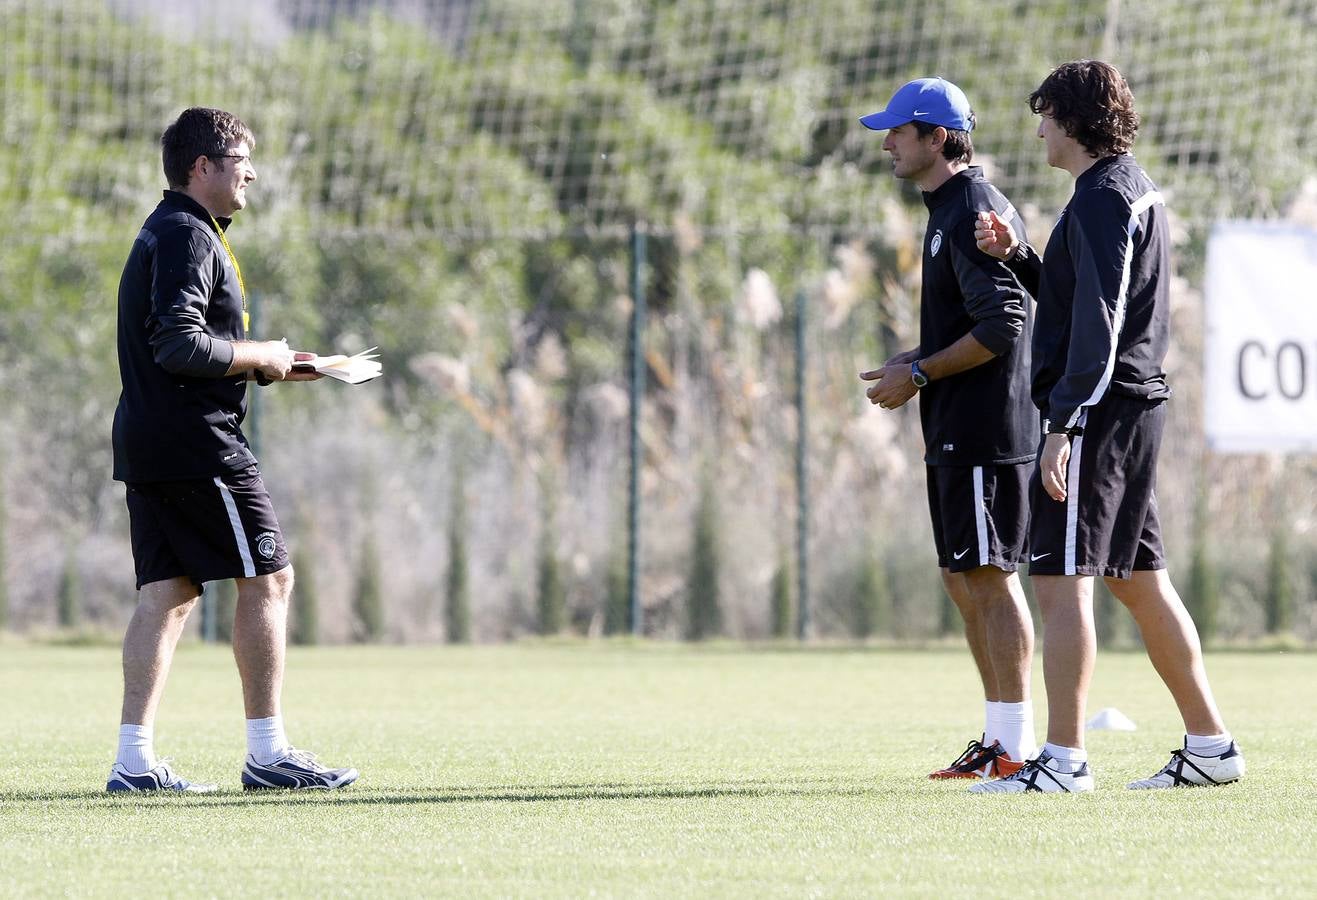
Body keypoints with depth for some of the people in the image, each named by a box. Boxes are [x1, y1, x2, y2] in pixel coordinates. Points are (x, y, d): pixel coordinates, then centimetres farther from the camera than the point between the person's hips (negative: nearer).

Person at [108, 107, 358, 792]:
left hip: (147, 445, 10)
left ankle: (134, 759, 0)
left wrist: (269, 366, 15)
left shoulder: (162, 233, 21)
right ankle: (267, 753, -2)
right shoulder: (188, 236, -12)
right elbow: (180, 345, -23)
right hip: (199, 444, -10)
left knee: (166, 593, 6)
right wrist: (260, 357, -10)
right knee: (267, 579, -3)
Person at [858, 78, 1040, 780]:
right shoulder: (950, 209, 17)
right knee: (962, 580, 13)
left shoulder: (973, 209, -15)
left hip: (986, 430, -11)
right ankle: (999, 739, 18)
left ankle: (1018, 745, -6)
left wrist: (919, 374, -15)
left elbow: (1001, 327, -21)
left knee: (991, 578, -8)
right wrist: (916, 362, 14)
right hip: (957, 433, 11)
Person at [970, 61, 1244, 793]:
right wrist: (1018, 256, 12)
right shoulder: (1136, 191, 18)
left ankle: (1064, 760, -12)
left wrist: (1063, 426, -22)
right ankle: (1210, 745, 17)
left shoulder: (1102, 199, -13)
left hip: (1099, 408, -10)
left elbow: (1097, 325, -20)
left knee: (1062, 581, -10)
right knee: (1141, 581, 14)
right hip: (1137, 405, 10)